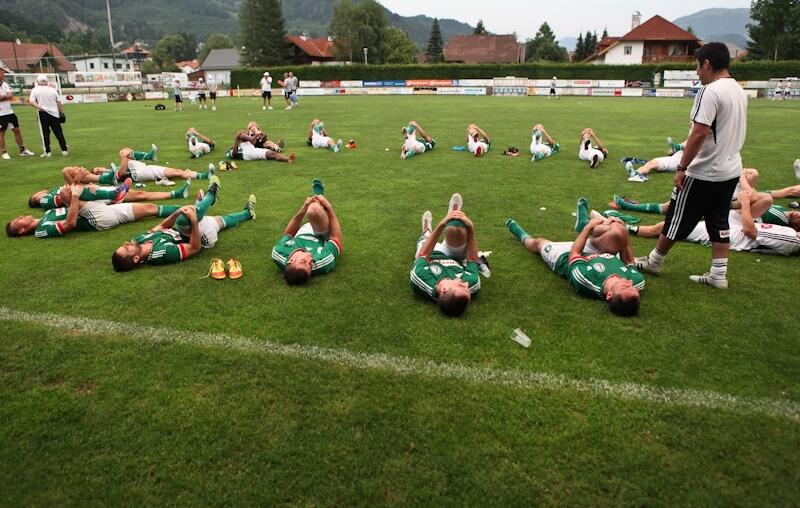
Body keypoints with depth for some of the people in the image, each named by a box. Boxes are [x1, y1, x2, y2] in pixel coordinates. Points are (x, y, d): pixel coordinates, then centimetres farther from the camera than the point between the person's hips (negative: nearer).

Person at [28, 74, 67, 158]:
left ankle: (47, 152, 2)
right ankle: (64, 150, 5)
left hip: (43, 113, -2)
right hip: (54, 113, 2)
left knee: (45, 133, 3)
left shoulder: (35, 90, 1)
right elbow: (59, 102, 6)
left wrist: (39, 107, -15)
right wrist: (61, 112, 12)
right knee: (58, 132, 6)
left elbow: (31, 101, -11)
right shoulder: (53, 89, 5)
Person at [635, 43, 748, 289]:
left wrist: (682, 168, -18)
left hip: (704, 172, -9)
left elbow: (699, 133, -24)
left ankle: (653, 261, 19)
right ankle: (718, 274, 16)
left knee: (677, 219, 5)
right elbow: (730, 131, 17)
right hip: (731, 170, 9)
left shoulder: (710, 91, -18)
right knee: (719, 222, 13)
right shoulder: (739, 91, 11)